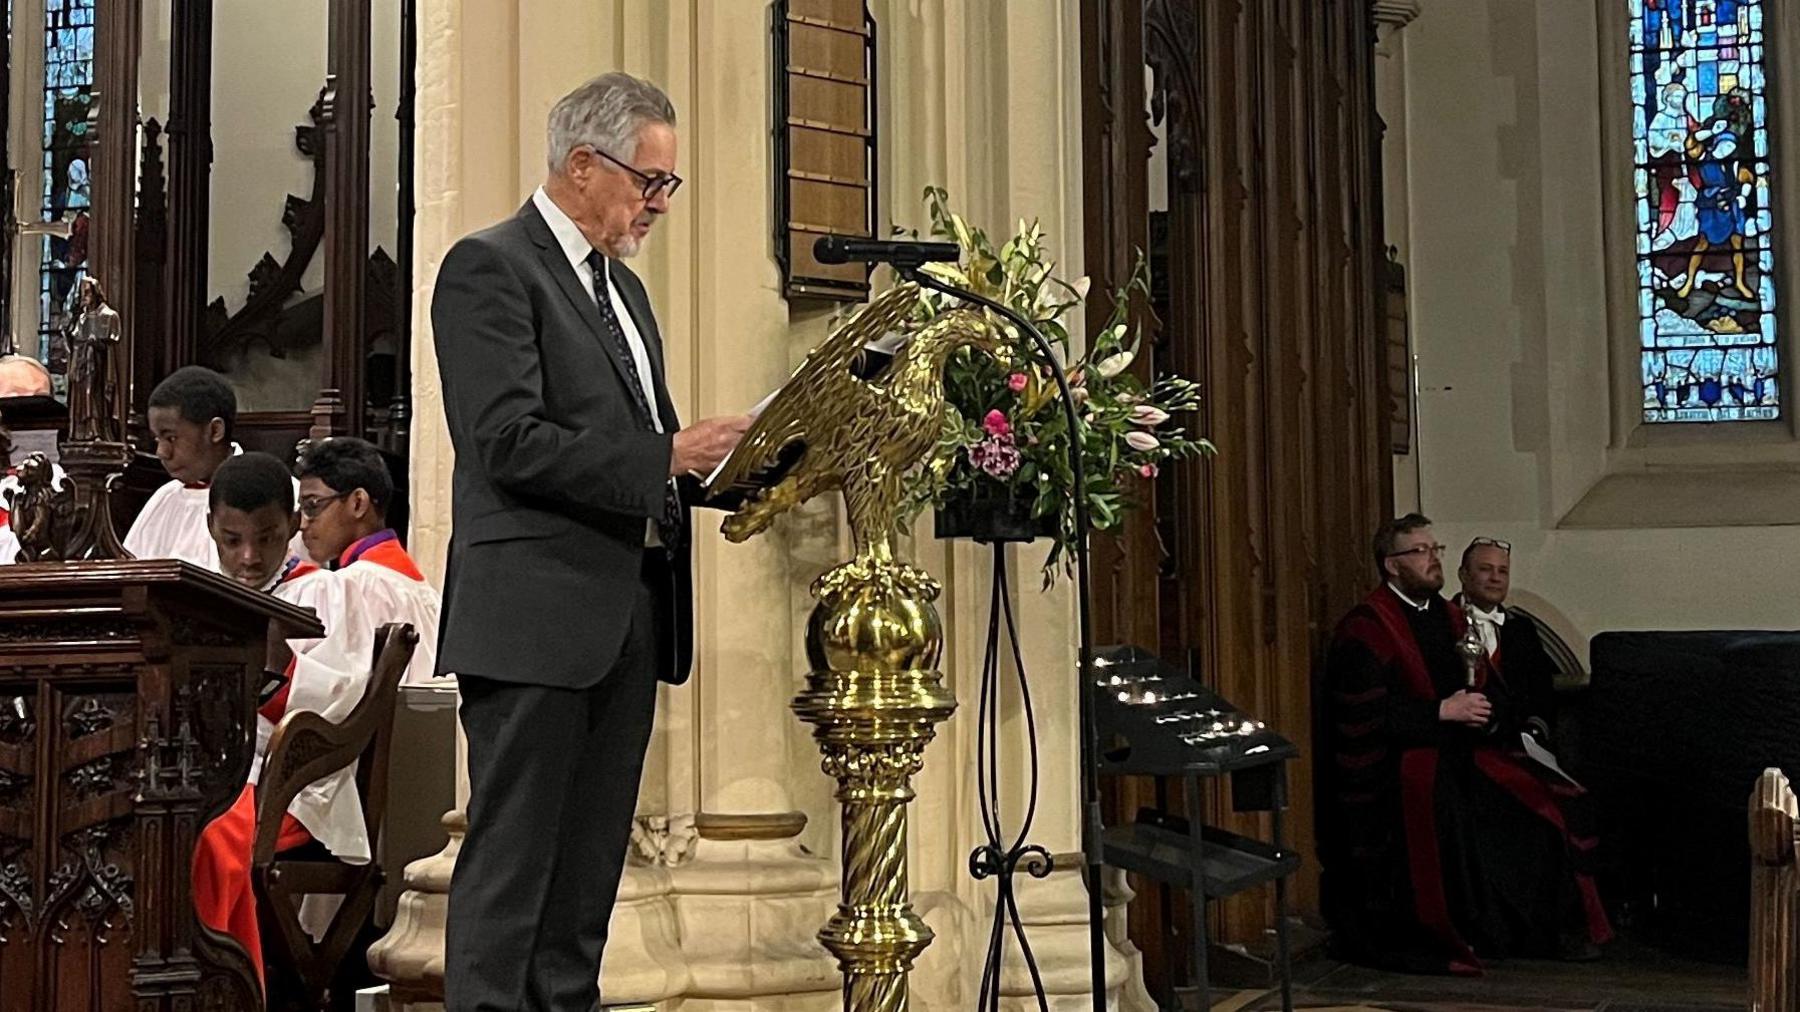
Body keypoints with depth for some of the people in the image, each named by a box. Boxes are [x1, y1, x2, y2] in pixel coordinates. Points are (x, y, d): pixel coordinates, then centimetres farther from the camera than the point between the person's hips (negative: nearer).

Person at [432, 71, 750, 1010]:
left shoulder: (622, 287, 20)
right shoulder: (490, 266, -7)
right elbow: (510, 442, -18)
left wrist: (719, 456, 5)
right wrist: (666, 455, -19)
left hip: (629, 613, 9)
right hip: (536, 615, -8)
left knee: (590, 867, 12)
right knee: (511, 863, -4)